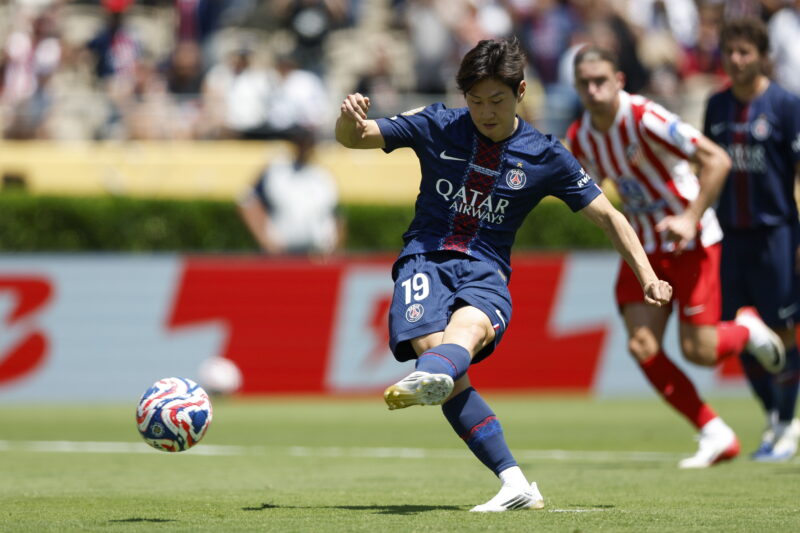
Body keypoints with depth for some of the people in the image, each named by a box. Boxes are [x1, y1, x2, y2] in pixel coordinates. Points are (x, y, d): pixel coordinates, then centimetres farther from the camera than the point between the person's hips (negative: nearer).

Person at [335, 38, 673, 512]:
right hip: (426, 259, 0)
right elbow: (353, 138, 10)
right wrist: (350, 118, -15)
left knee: (468, 326, -37)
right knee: (433, 344, -29)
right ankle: (515, 485, -35)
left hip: (485, 272, 0)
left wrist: (647, 276, 5)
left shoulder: (545, 156, 7)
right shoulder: (436, 126, 7)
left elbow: (607, 215, 14)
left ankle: (427, 380, -73)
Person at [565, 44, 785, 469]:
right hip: (643, 246, 6)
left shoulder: (645, 117, -22)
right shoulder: (580, 137, -2)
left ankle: (748, 331, 27)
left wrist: (691, 219, -27)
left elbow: (717, 161, -23)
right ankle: (715, 435, 3)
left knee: (698, 351, -10)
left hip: (690, 242, -6)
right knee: (642, 346, -9)